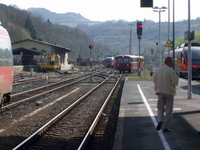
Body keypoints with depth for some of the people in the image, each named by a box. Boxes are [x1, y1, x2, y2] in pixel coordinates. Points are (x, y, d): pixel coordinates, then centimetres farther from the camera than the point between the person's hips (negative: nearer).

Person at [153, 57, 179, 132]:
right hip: (169, 91, -3)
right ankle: (166, 127, 6)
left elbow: (154, 80, 7)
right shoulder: (171, 71, -13)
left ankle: (160, 121, -16)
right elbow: (175, 82, -16)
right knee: (169, 110, 6)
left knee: (160, 108, 12)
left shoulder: (158, 70, 2)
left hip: (160, 91, 3)